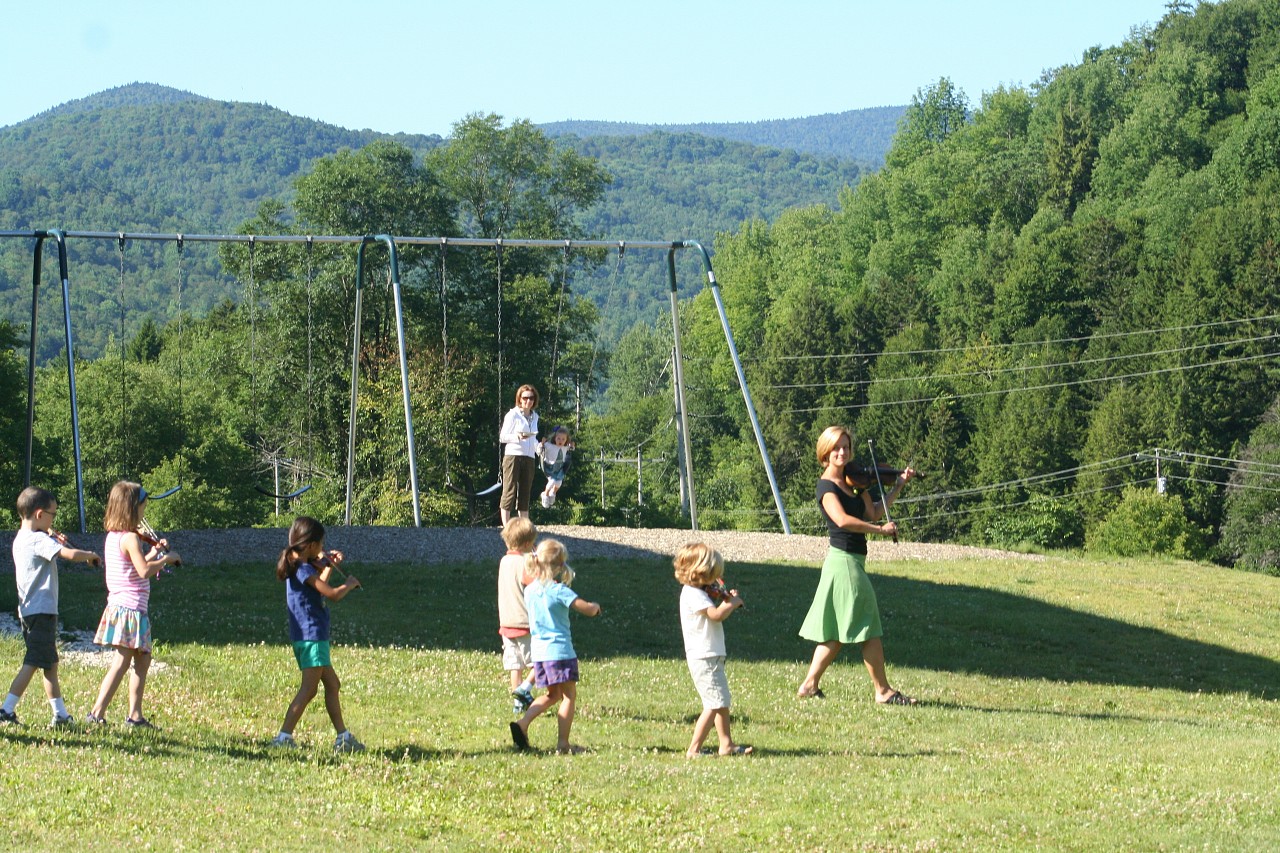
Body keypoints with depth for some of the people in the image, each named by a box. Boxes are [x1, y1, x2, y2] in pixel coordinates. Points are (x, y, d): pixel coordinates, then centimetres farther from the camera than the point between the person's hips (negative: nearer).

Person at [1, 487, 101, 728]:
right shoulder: (38, 540, -16)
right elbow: (71, 554, -27)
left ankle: (61, 714, 18)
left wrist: (55, 542, 14)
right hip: (42, 611, -10)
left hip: (28, 610, 10)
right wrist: (90, 555, -9)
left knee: (50, 663, 14)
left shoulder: (21, 539, 12)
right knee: (32, 663, -8)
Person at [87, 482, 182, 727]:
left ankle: (135, 714, 17)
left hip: (118, 606, 10)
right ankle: (97, 712, -10)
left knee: (142, 659, 16)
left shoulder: (113, 536, 13)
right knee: (121, 662, -7)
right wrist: (166, 559, -14)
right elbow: (144, 571, -28)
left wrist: (153, 554, 17)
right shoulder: (130, 539, -16)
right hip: (131, 608, -10)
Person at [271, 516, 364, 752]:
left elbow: (319, 588, 31)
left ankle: (343, 737, 18)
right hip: (310, 637, -10)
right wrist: (349, 584, -4)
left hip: (314, 637, 10)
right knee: (309, 689, -11)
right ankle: (284, 736, -14)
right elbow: (333, 594, -23)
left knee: (332, 686, 15)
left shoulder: (299, 567, 12)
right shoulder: (303, 569, -17)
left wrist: (329, 566, 25)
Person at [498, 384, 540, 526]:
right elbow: (502, 436, -5)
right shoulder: (513, 415, -2)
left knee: (525, 493, 8)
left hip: (529, 458, 7)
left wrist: (539, 448, 14)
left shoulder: (534, 417, 19)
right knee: (509, 491, -8)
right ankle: (506, 524, -10)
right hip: (513, 455, -6)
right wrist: (517, 437, -21)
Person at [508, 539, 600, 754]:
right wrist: (594, 606, 7)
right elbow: (588, 610, -16)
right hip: (560, 650, -7)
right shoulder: (559, 591, -14)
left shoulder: (529, 591, 6)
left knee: (552, 694, 20)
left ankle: (522, 724, 6)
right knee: (569, 696, 2)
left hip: (538, 650, 7)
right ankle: (563, 743, 0)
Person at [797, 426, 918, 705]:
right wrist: (880, 530, -26)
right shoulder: (826, 486, -14)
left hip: (852, 561, 9)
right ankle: (883, 691, 6)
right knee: (869, 628, -2)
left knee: (837, 631, 13)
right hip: (845, 560, -9)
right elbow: (842, 520, -29)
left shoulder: (852, 482, 13)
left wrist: (898, 486, 8)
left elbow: (873, 512, 10)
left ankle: (810, 684, 16)